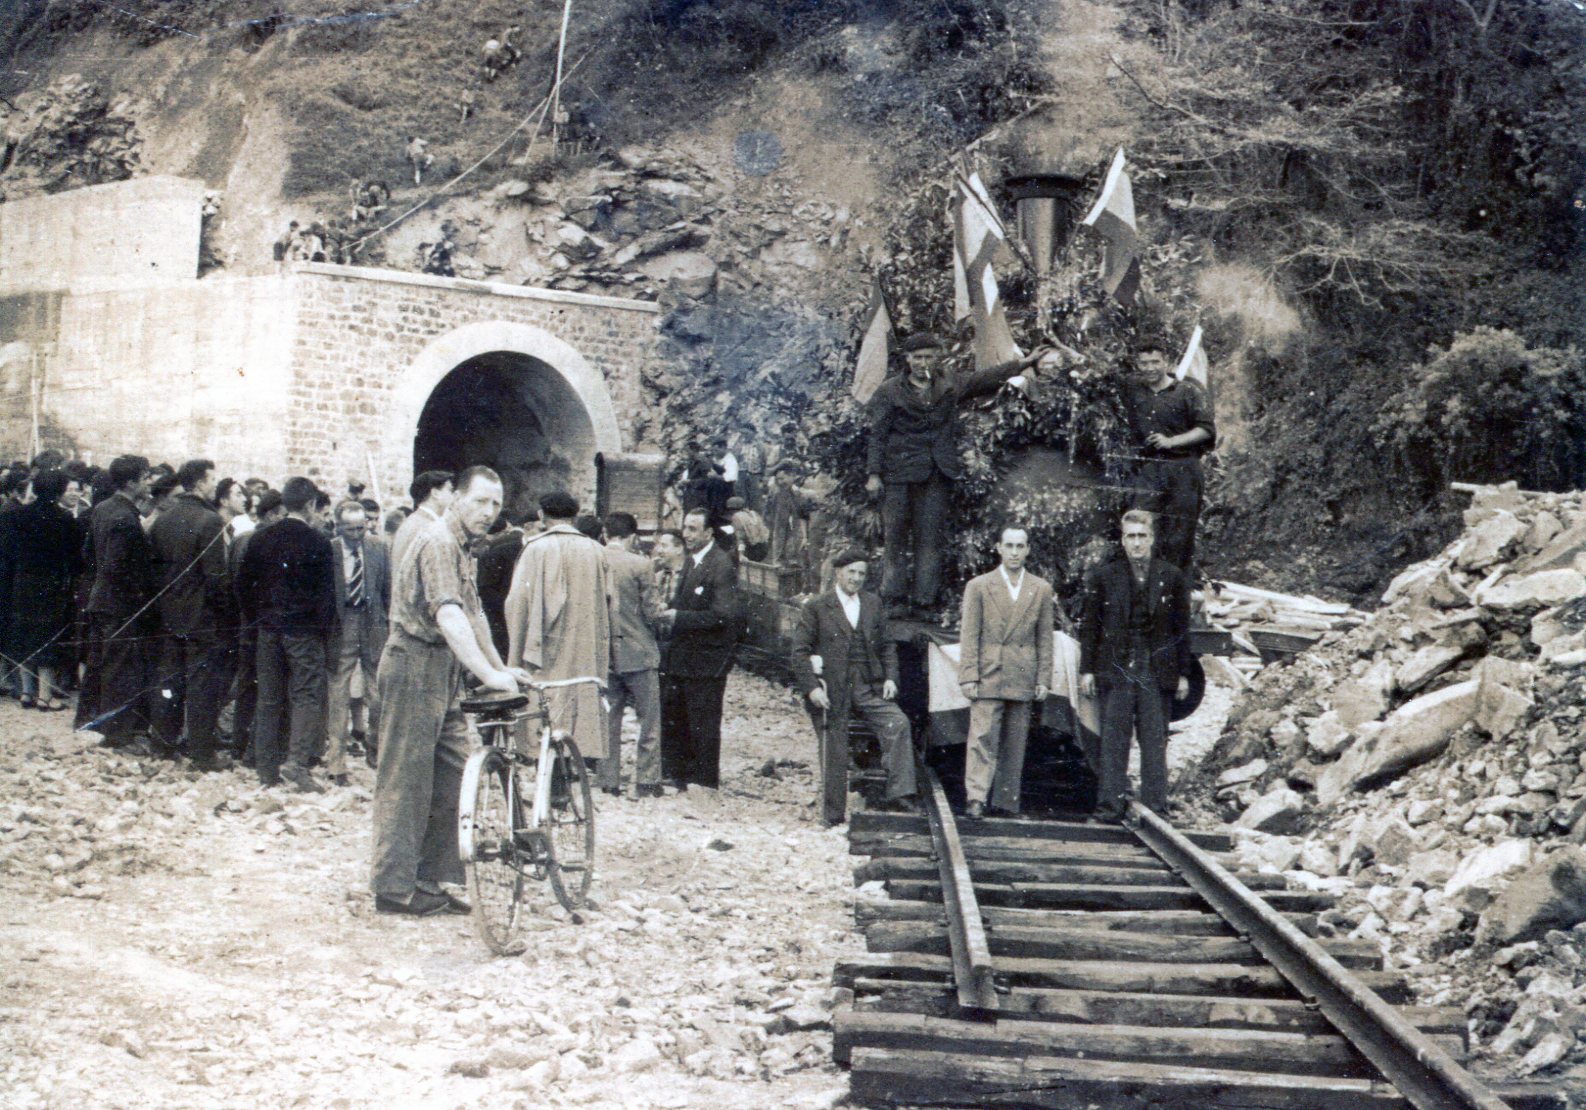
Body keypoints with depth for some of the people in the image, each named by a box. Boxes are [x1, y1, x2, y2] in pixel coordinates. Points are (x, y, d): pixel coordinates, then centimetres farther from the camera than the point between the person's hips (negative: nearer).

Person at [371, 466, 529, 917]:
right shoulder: (438, 543, -17)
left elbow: (473, 614, 23)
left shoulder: (463, 548, 17)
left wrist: (502, 668, 17)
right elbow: (448, 615, -29)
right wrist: (488, 674, -37)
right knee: (406, 777, -5)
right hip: (416, 664, -10)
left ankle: (436, 879, 15)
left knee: (452, 773, 8)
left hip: (443, 669, 10)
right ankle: (394, 886, 0)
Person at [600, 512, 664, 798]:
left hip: (602, 653, 4)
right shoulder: (640, 565, -13)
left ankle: (609, 781, 13)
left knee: (608, 720, 12)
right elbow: (652, 612, -11)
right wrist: (656, 616, 10)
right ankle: (647, 781, 6)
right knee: (649, 720, 7)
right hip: (638, 652, -4)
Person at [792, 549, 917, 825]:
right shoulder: (816, 607, 0)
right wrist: (811, 687, -11)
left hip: (870, 688, 3)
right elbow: (800, 651, -1)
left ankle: (898, 793, -21)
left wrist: (890, 677, 2)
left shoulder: (873, 603, 12)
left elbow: (886, 645, 17)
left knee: (898, 723, -22)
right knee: (834, 754, 2)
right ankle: (834, 816, 14)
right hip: (833, 690, -3)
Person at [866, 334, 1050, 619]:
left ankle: (923, 601, 1)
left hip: (937, 474, 3)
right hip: (899, 474, -3)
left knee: (931, 538, 0)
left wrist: (1023, 363, 13)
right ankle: (895, 599, 0)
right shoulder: (890, 391, 5)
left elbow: (984, 379, 19)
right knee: (896, 537, -4)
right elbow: (878, 435, 2)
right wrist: (874, 474, -5)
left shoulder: (949, 386, 15)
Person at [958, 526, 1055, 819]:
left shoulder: (1041, 590, 11)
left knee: (1015, 742, 5)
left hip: (1023, 677, 2)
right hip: (988, 674, -2)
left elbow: (1044, 638, 10)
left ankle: (1006, 801, 11)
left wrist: (1043, 679, 4)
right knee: (983, 736, -10)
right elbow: (969, 636, 1)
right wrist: (969, 676, -7)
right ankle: (976, 798, -13)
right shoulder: (978, 586, 4)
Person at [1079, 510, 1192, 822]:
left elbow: (1182, 629, 8)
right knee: (1113, 739, -1)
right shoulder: (1103, 577, 5)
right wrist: (1087, 669, 2)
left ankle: (1155, 806, 6)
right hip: (1116, 668, 0)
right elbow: (1090, 626, 7)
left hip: (1157, 672, 0)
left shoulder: (1173, 578, 6)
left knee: (1155, 741, 2)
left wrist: (1183, 674, 5)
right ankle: (1111, 804, 2)